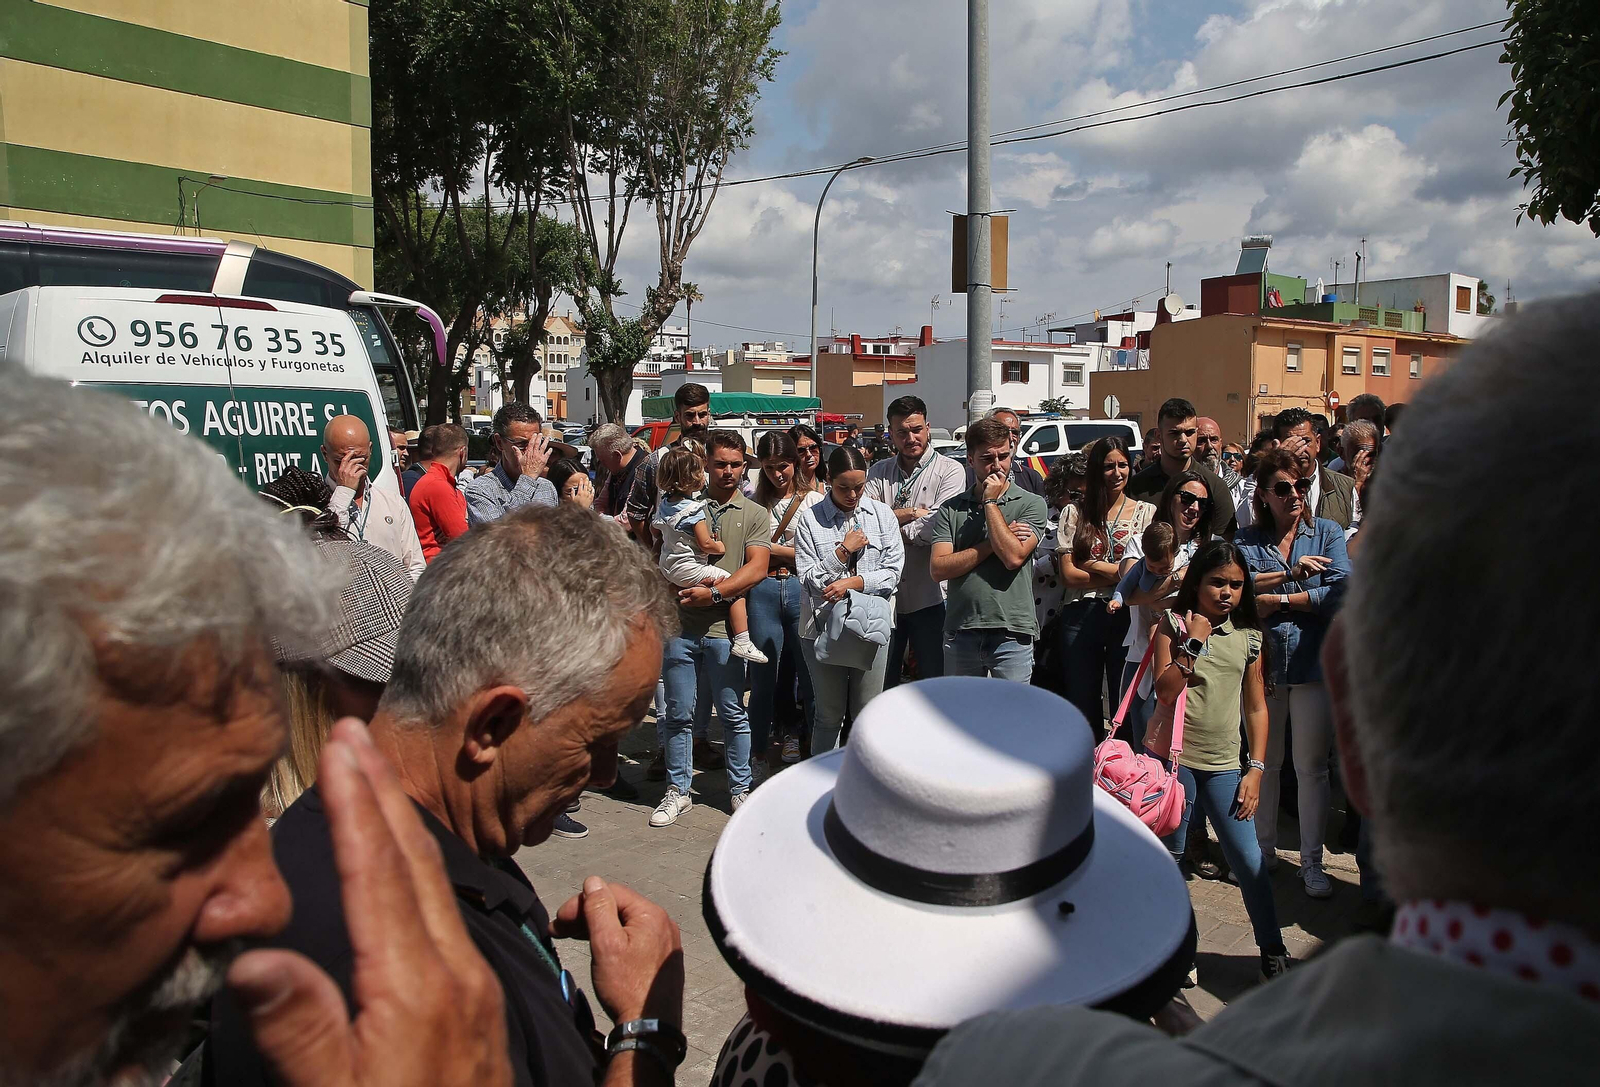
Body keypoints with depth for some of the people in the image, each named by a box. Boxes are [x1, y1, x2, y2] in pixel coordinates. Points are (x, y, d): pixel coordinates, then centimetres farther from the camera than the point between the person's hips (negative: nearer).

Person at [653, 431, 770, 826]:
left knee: (733, 714, 8)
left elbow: (757, 568, -5)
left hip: (724, 627, -1)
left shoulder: (755, 515, 7)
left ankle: (740, 788, 23)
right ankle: (677, 790, 20)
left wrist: (714, 593, -15)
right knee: (678, 714, 7)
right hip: (679, 624, 1)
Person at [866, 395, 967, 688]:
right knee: (881, 678, 14)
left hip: (929, 596, -4)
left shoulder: (949, 471, -5)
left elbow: (938, 528, -18)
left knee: (932, 678, 7)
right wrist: (911, 513, -13)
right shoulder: (879, 472, 9)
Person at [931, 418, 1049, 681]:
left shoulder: (1031, 504, 1)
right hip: (961, 632, 3)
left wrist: (991, 502, -7)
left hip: (1012, 632, -3)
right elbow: (938, 569, -4)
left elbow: (1013, 557, -15)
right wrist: (991, 545, -9)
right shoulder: (951, 509, 8)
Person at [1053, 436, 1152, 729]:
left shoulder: (1146, 512, 7)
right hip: (1081, 615, 1)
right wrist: (1120, 573, -7)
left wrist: (1092, 565, -6)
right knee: (1082, 706, 9)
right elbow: (1068, 575, -3)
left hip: (1126, 615, 0)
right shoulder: (1074, 513, 6)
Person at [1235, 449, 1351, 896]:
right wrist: (1292, 573, -17)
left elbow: (1343, 592, -12)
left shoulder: (1328, 533, 3)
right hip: (1261, 662, 1)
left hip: (1314, 661, -1)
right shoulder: (1247, 540, 6)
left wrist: (1277, 599, -11)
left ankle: (1312, 861, 18)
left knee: (1312, 766, 5)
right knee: (1264, 762, 12)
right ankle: (1264, 849, 28)